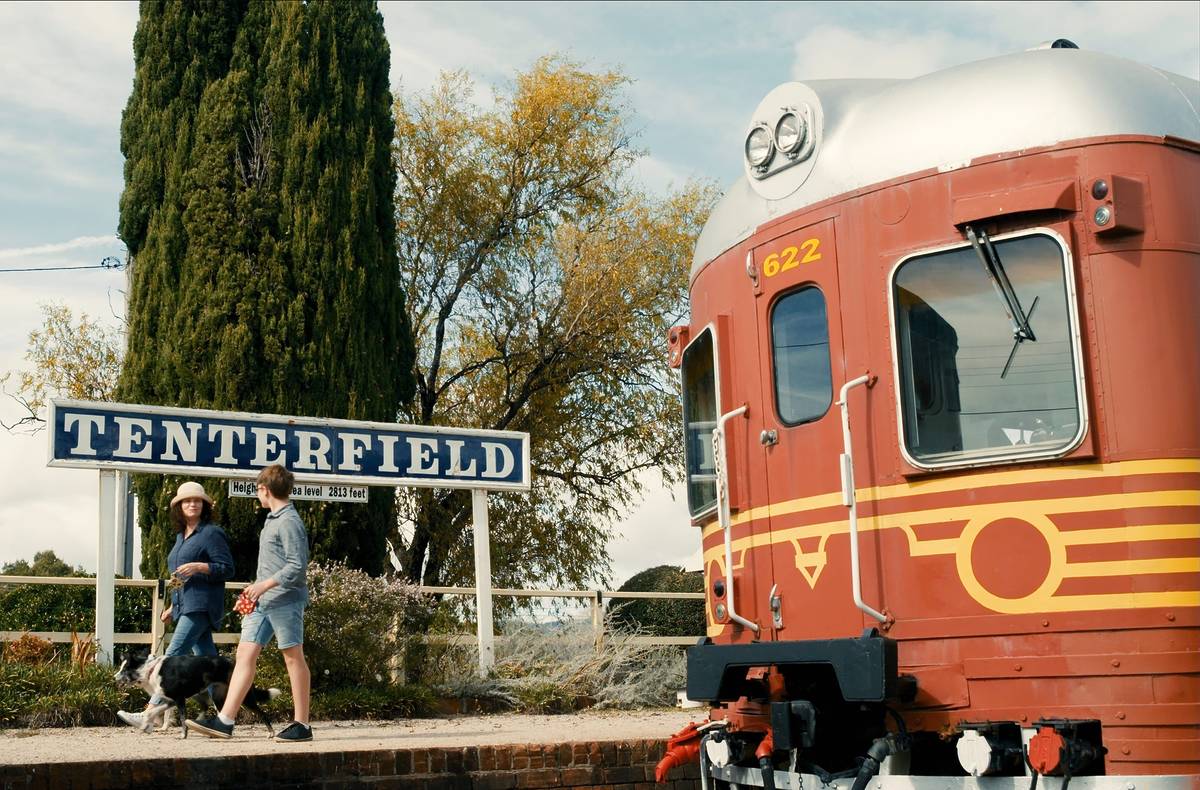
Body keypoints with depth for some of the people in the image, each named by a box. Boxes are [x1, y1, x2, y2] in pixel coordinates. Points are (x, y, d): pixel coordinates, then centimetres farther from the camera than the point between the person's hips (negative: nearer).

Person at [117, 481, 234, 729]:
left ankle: (150, 714, -17)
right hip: (185, 606, 9)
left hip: (201, 605, -9)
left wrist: (198, 566, -21)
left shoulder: (211, 533, -5)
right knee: (206, 658, 7)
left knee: (174, 655, -14)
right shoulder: (181, 536, 21)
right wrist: (173, 606, 25)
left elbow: (227, 568, -9)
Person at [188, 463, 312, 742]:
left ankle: (302, 725, 5)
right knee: (245, 653, 3)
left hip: (285, 599, -9)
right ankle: (224, 721, 1)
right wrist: (255, 588, 21)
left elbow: (297, 565, -18)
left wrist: (265, 584, -22)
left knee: (293, 658, -2)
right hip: (263, 602, 9)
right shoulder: (272, 520, 18)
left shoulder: (289, 522, -12)